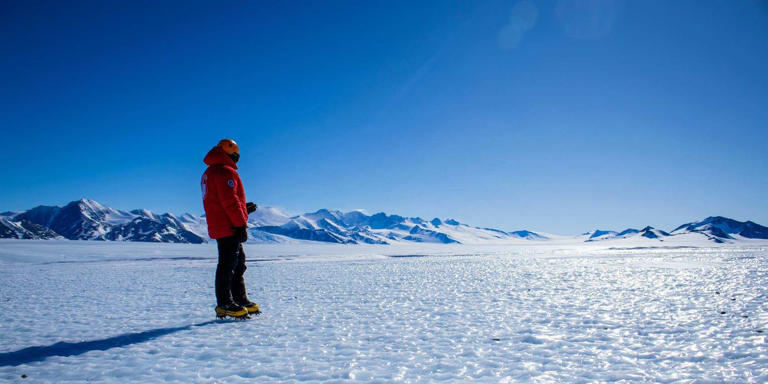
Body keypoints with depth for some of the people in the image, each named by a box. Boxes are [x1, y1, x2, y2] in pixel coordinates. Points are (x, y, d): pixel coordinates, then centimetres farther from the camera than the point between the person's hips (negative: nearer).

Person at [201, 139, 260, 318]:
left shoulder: (209, 173, 22)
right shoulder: (225, 171, -12)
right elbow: (230, 201, -20)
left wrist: (243, 209, 24)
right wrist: (241, 224, -18)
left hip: (220, 227, 11)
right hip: (229, 228, -10)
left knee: (238, 263, 15)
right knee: (228, 264, -7)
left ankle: (240, 300, 21)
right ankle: (225, 303, -3)